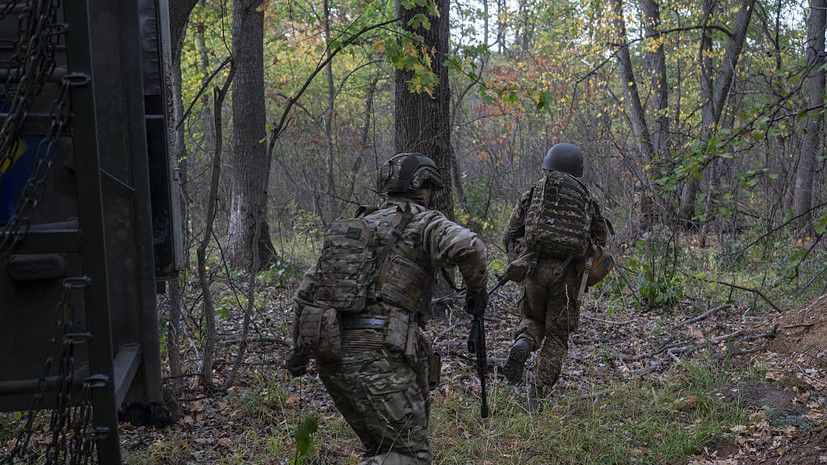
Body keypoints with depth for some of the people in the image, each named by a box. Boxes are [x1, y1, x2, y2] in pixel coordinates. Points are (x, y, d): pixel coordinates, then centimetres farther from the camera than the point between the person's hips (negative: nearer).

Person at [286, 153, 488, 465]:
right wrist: (477, 288, 0)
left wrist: (301, 348, 26)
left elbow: (308, 289, 21)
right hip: (377, 356, -7)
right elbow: (467, 246, -18)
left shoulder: (356, 225, 23)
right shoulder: (423, 222, 3)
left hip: (331, 356, 8)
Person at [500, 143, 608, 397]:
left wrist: (518, 262, 21)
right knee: (556, 335, 11)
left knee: (532, 318, 23)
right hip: (567, 273, 0)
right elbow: (601, 236, 21)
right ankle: (541, 393, 5)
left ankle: (522, 345, -9)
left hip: (534, 268, 0)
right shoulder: (586, 200, 11)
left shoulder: (534, 193, 7)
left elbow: (510, 235, 6)